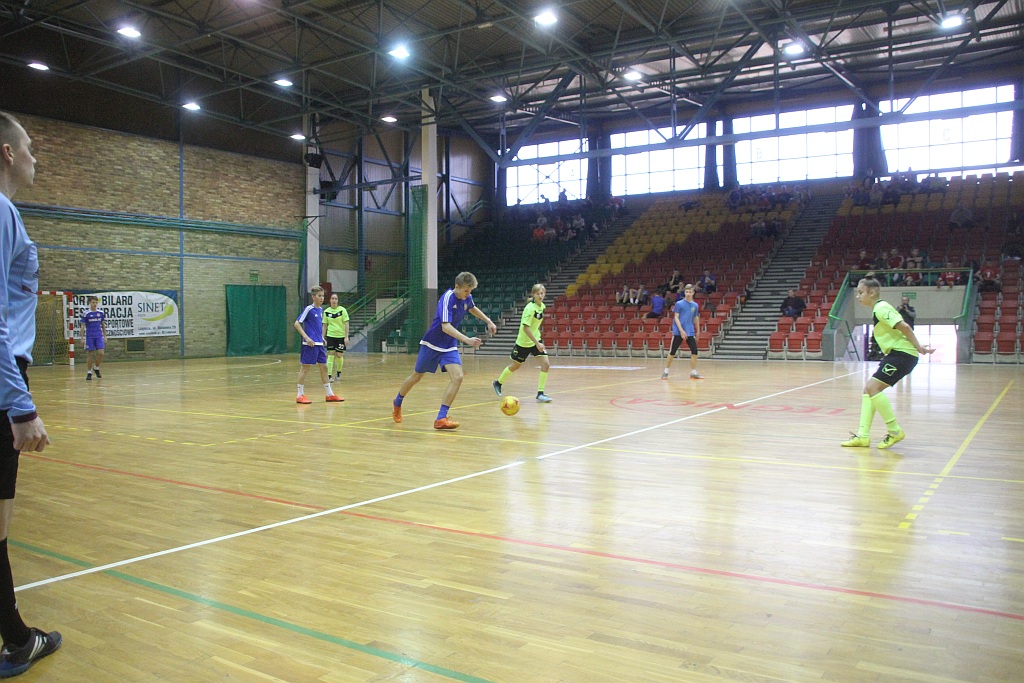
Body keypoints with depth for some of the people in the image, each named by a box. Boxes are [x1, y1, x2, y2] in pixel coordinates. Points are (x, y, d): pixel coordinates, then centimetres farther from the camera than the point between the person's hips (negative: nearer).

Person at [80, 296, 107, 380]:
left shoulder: (101, 313, 4)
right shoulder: (86, 314, -5)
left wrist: (105, 336, 10)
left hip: (99, 336, 2)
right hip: (89, 337, -2)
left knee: (100, 353, -8)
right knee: (90, 354, 1)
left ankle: (96, 368, 15)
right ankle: (89, 372, 11)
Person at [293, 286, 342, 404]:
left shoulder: (320, 310, 13)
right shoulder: (308, 309, -9)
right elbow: (297, 323, -12)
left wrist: (321, 337, 15)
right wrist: (306, 338, -18)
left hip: (319, 344, 8)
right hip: (310, 344, -8)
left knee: (324, 367, 9)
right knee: (305, 368, -2)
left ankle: (329, 394, 15)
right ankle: (300, 395, 6)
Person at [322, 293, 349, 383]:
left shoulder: (342, 310, -5)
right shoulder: (326, 311, 2)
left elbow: (346, 324, -5)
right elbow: (324, 325, 8)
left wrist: (346, 337, -10)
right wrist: (323, 337, 5)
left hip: (341, 336, -1)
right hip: (330, 336, 1)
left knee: (339, 355, 2)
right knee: (330, 355, -7)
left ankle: (338, 372, 26)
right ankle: (329, 376, -6)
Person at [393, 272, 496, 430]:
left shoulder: (467, 297, -4)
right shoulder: (447, 298, -26)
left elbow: (472, 308, 23)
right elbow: (445, 327, -36)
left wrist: (488, 321, 18)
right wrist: (467, 340, -45)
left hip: (450, 346, 5)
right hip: (432, 344, -5)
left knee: (457, 377, -17)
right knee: (416, 377, 12)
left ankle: (441, 419, -15)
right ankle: (397, 403, 41)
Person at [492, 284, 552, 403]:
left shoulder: (542, 306, 0)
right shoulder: (530, 308, -23)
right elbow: (526, 327, -27)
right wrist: (537, 343, -31)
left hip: (536, 339, 6)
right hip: (524, 341, -6)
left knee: (546, 364, -10)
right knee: (516, 366, 11)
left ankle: (540, 393, -3)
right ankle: (498, 383, 36)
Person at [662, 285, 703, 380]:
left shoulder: (695, 305, 7)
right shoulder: (679, 304, -5)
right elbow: (676, 318, -8)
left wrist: (698, 331, 19)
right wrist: (681, 330, -17)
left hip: (690, 332, 4)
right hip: (678, 332, -4)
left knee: (694, 351, -4)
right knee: (672, 352, 1)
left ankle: (693, 372, 6)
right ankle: (666, 371, 12)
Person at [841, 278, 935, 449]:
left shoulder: (880, 308, -14)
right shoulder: (878, 309, 16)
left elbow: (904, 326, -21)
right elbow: (901, 328, 18)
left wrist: (918, 347, -15)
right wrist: (918, 347, 13)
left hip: (903, 353, -10)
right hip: (895, 353, 10)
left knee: (873, 387, -17)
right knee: (869, 389, 7)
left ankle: (895, 431, -7)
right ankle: (863, 436, 7)